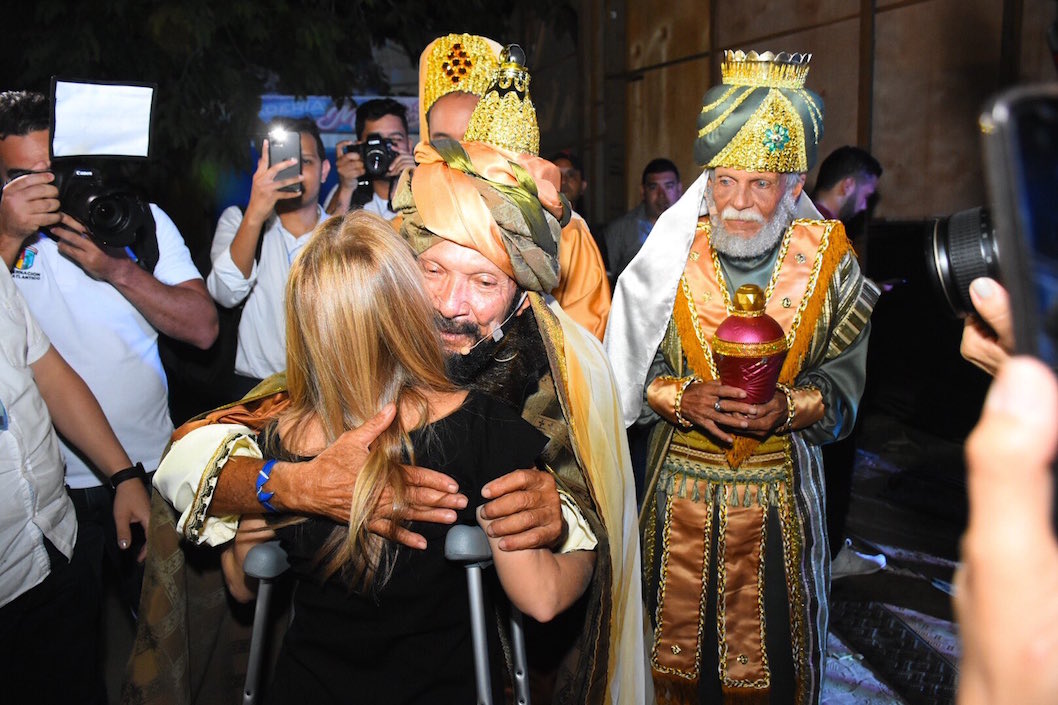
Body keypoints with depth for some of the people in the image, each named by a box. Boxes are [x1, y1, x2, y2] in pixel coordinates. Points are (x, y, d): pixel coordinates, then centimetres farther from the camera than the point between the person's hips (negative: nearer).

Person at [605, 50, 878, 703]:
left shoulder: (829, 262, -4)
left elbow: (850, 377, -3)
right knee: (680, 646, 14)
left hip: (782, 497, 0)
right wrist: (684, 399, -20)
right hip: (681, 489, 1)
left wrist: (789, 406, -21)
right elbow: (633, 366, -2)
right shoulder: (672, 256, -4)